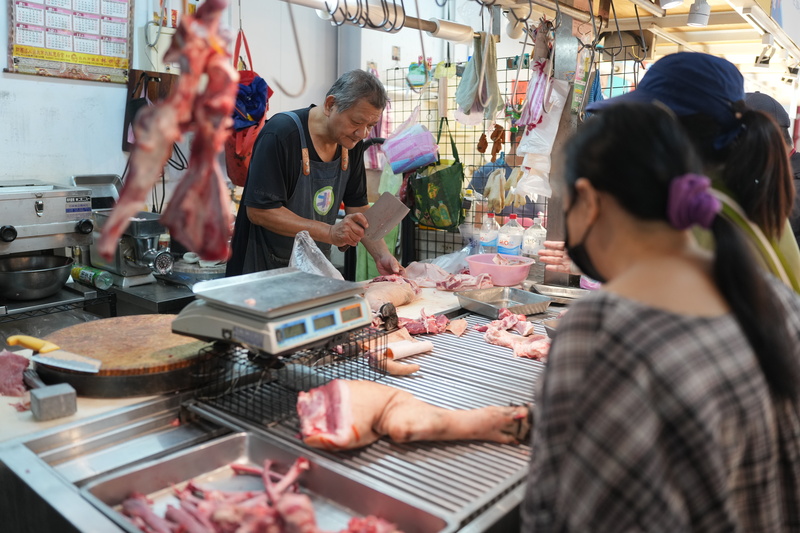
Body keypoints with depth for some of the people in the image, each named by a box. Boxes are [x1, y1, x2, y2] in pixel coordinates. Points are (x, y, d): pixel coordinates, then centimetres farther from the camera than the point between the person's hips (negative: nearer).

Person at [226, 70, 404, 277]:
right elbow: (258, 210, -26)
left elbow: (357, 207, 2)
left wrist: (382, 255, -13)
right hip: (265, 268, -6)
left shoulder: (352, 142, -1)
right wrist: (330, 232, -31)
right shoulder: (281, 134, -22)